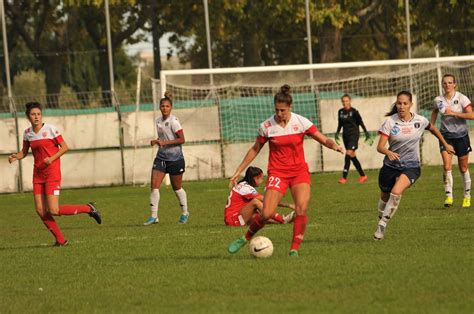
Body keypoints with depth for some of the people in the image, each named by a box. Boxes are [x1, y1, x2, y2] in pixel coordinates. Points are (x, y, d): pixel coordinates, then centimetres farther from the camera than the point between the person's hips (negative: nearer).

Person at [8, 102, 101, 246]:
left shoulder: (50, 129, -9)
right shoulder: (27, 133, 6)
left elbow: (64, 147, -7)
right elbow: (24, 152, 17)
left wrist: (51, 158, -20)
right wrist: (16, 156, -5)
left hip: (52, 173, -6)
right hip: (38, 174, 6)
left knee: (54, 210, -13)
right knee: (40, 210, -2)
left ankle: (89, 208, 6)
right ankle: (61, 240, 10)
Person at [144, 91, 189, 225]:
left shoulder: (173, 121, -13)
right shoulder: (158, 121, 9)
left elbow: (181, 139, -17)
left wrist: (165, 142, -23)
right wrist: (156, 141, 3)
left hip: (175, 158, -6)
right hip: (161, 157, 6)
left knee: (177, 188, 8)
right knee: (154, 186, -8)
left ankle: (185, 213, 29)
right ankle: (154, 216, -5)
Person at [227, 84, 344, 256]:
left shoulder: (301, 122, -5)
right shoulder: (267, 126, -4)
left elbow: (324, 140, -3)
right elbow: (255, 149, 9)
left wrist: (334, 145, -26)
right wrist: (238, 171, 10)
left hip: (299, 171, 1)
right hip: (277, 173, -1)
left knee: (302, 209, -19)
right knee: (267, 214, -13)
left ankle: (294, 249, -8)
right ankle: (246, 238, 12)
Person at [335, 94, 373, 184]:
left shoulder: (354, 111, -8)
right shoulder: (340, 112, 8)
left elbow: (361, 122, -3)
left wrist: (367, 133, -3)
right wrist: (337, 133, 14)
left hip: (354, 135, -7)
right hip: (345, 135, 7)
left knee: (349, 153, -18)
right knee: (352, 156, 10)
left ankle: (344, 177, -20)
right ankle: (363, 175, 21)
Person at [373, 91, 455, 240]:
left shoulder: (420, 121, -7)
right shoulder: (390, 122, -13)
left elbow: (432, 128, 17)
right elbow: (380, 147, -18)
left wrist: (445, 144, 27)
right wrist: (388, 153, -41)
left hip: (411, 167, -1)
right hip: (391, 166, 1)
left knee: (396, 192, -26)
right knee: (384, 197, 15)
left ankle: (383, 224, -15)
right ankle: (381, 220, 43)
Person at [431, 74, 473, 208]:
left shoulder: (461, 98, -10)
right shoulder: (438, 100, 1)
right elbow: (435, 111, 24)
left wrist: (453, 113, -24)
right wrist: (432, 125, 10)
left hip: (461, 136, -2)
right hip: (446, 135, 2)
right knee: (447, 166, -14)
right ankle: (449, 196, -12)